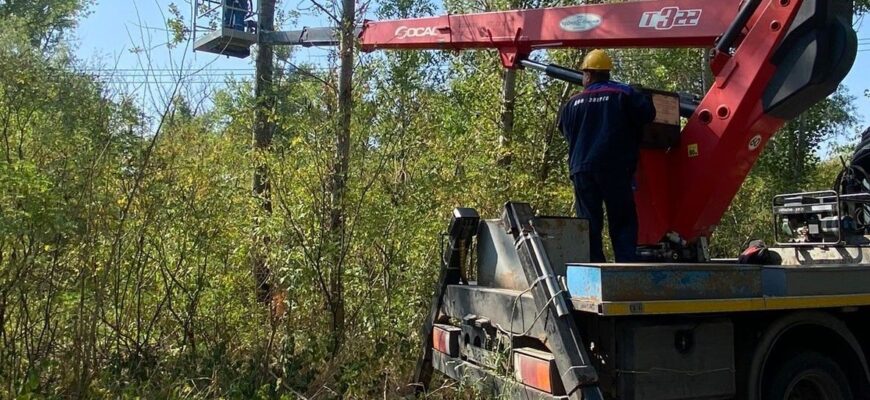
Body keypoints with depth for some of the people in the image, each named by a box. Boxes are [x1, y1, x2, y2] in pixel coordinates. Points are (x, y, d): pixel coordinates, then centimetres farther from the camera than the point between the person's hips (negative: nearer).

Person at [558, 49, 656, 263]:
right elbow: (647, 113, -6)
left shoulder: (573, 103, 10)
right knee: (623, 221, 2)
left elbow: (566, 131, 20)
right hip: (615, 169, -3)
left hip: (582, 170, 3)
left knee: (589, 223, 7)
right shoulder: (624, 94, 0)